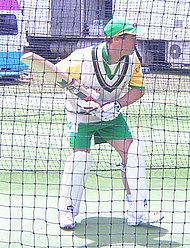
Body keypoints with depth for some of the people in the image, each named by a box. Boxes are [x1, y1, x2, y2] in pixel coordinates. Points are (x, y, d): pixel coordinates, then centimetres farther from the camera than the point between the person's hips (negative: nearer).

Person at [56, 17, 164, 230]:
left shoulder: (132, 59, -13)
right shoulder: (82, 59, -27)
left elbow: (138, 89, -4)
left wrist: (117, 105, -21)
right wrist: (80, 98, -27)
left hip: (110, 115, 5)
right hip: (80, 116, -5)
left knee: (132, 150, -6)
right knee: (80, 157, -19)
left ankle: (138, 212, 3)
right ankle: (67, 211, 3)